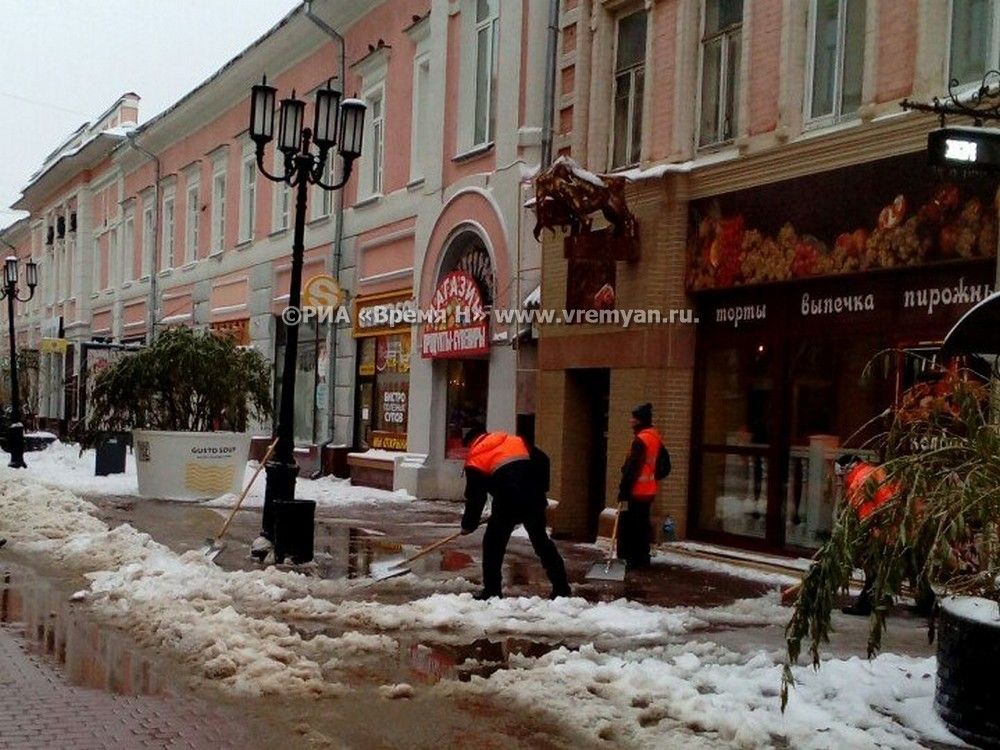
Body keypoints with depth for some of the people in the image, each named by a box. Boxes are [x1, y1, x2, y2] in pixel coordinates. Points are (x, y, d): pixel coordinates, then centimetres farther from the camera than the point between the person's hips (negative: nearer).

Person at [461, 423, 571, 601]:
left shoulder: (475, 459, 11)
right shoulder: (516, 441, 21)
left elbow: (475, 497, 10)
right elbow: (542, 461, 14)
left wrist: (468, 525, 22)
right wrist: (539, 490, 20)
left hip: (507, 503, -4)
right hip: (533, 499, 4)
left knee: (493, 544, 12)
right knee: (541, 540, 17)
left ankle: (492, 590, 11)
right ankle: (562, 588, 19)